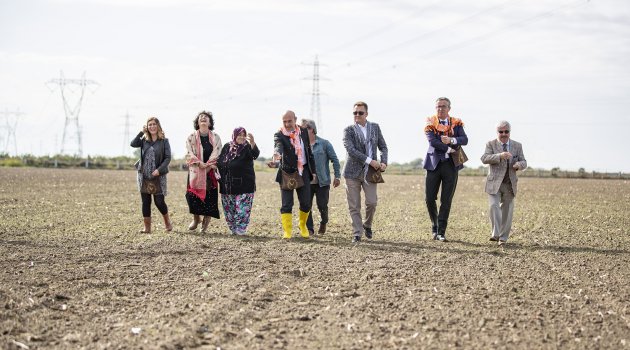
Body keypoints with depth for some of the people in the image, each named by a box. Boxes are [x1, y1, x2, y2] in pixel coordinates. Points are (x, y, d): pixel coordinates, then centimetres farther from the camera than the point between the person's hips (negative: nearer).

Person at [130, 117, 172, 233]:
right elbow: (133, 144, -9)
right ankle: (147, 227, 10)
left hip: (158, 176, -3)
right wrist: (142, 132, -8)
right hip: (144, 175, 3)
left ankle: (167, 222, 20)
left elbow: (168, 158, -5)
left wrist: (159, 169, -17)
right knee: (145, 202, 4)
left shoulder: (164, 141, 0)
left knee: (159, 201, -5)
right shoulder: (144, 140, 8)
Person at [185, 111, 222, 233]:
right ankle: (196, 218, 12)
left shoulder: (215, 138, 7)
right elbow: (189, 154, -4)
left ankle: (206, 219, 12)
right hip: (195, 171, 0)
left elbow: (216, 155, -2)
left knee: (209, 195, -4)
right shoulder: (191, 137, 5)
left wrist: (207, 166, -14)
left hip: (210, 172, 0)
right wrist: (200, 163, -19)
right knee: (193, 194, -7)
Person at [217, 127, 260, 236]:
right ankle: (233, 229, 20)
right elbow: (219, 162, 16)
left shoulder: (247, 147, -3)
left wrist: (252, 143, -45)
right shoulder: (227, 147, 8)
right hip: (227, 185, 4)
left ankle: (241, 229, -2)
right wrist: (220, 179, 8)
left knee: (242, 209, -9)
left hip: (244, 185, -4)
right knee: (228, 209, 9)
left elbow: (255, 154, -26)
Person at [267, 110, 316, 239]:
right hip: (287, 173, -3)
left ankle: (303, 226, 28)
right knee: (286, 204, -4)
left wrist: (313, 170, 11)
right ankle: (287, 231, 1)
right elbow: (278, 146, -30)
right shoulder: (279, 135, -9)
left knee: (306, 203, 6)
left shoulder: (303, 131, 4)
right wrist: (276, 156, -53)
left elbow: (309, 151, 11)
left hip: (303, 172, 3)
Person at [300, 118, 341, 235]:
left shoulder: (324, 143, -1)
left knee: (322, 206, 0)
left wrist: (337, 176, -2)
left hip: (322, 182, -3)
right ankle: (309, 229, 11)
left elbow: (334, 159, 2)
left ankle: (323, 223, 28)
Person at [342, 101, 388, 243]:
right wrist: (370, 161, -20)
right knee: (354, 206, 0)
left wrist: (384, 162, -5)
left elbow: (383, 147, 14)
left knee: (372, 202, -8)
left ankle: (367, 224, 20)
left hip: (370, 172, 2)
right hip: (353, 172, -2)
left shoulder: (375, 127, 9)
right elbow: (350, 150, -15)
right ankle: (357, 234, 9)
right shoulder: (349, 130, -2)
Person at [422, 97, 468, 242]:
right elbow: (432, 141, -14)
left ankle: (441, 231, 6)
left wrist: (451, 140, -24)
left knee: (446, 200, 0)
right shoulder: (430, 123, 0)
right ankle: (434, 225, 22)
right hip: (434, 163, -1)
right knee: (429, 198, -1)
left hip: (451, 165, 1)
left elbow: (465, 139, -7)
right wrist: (449, 149, -15)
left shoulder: (456, 123, 7)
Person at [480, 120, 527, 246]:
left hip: (510, 184, 3)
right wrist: (500, 156, -31)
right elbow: (484, 159, -16)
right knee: (494, 206, -20)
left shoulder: (517, 146, 10)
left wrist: (519, 164, -18)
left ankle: (503, 237, 16)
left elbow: (523, 162, 8)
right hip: (494, 183, -3)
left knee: (507, 210, 6)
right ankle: (495, 233, -16)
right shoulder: (491, 144, 0)